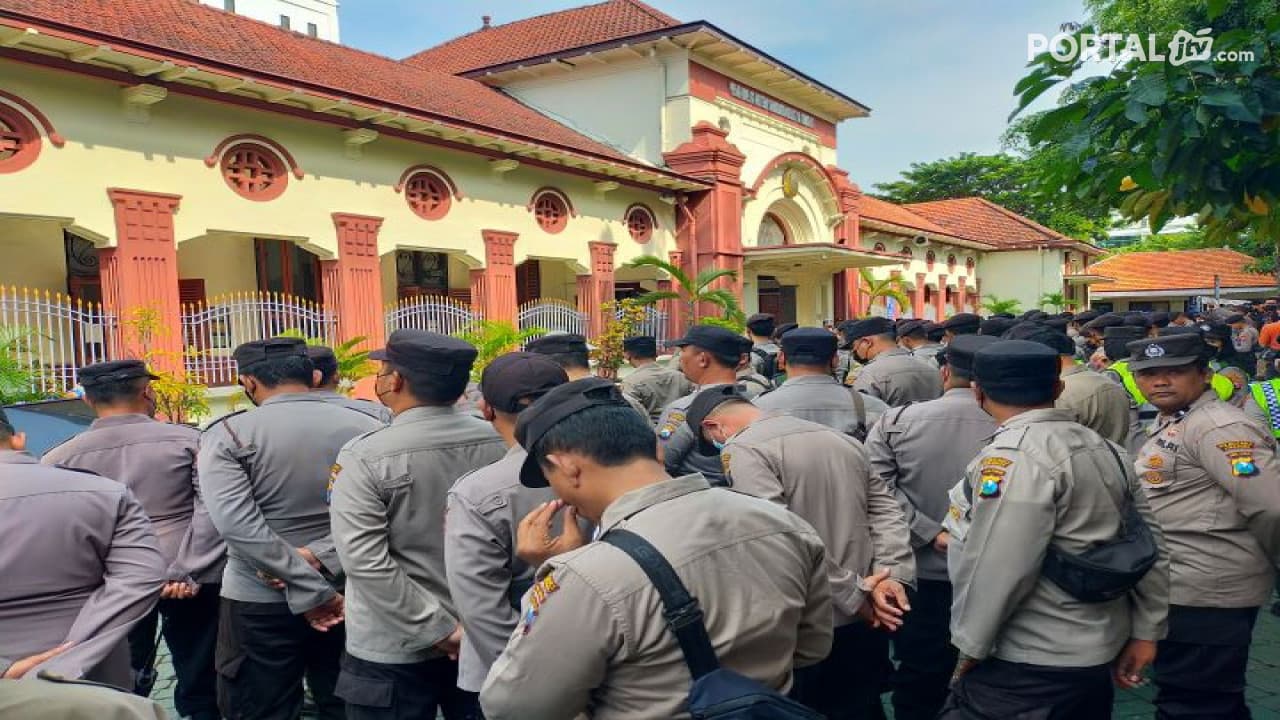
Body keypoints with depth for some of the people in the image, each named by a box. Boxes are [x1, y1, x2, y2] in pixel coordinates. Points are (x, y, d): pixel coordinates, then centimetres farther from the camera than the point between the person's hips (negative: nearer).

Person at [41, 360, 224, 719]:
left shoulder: (59, 458, 2)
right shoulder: (189, 440, -4)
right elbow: (212, 508, -13)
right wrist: (188, 571, -12)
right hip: (186, 580, -1)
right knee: (198, 685, 11)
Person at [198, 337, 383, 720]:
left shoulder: (227, 434, -8)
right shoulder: (367, 428, -2)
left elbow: (237, 523, -18)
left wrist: (312, 593, -17)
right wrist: (321, 557, -14)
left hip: (260, 602, -2)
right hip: (347, 596, 3)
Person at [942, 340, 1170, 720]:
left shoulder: (1013, 456, -20)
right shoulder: (1106, 448, 7)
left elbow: (997, 568, -24)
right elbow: (1150, 545, 10)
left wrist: (970, 646, -12)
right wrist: (1144, 632, 15)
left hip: (1029, 663, -9)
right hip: (1101, 653, 9)